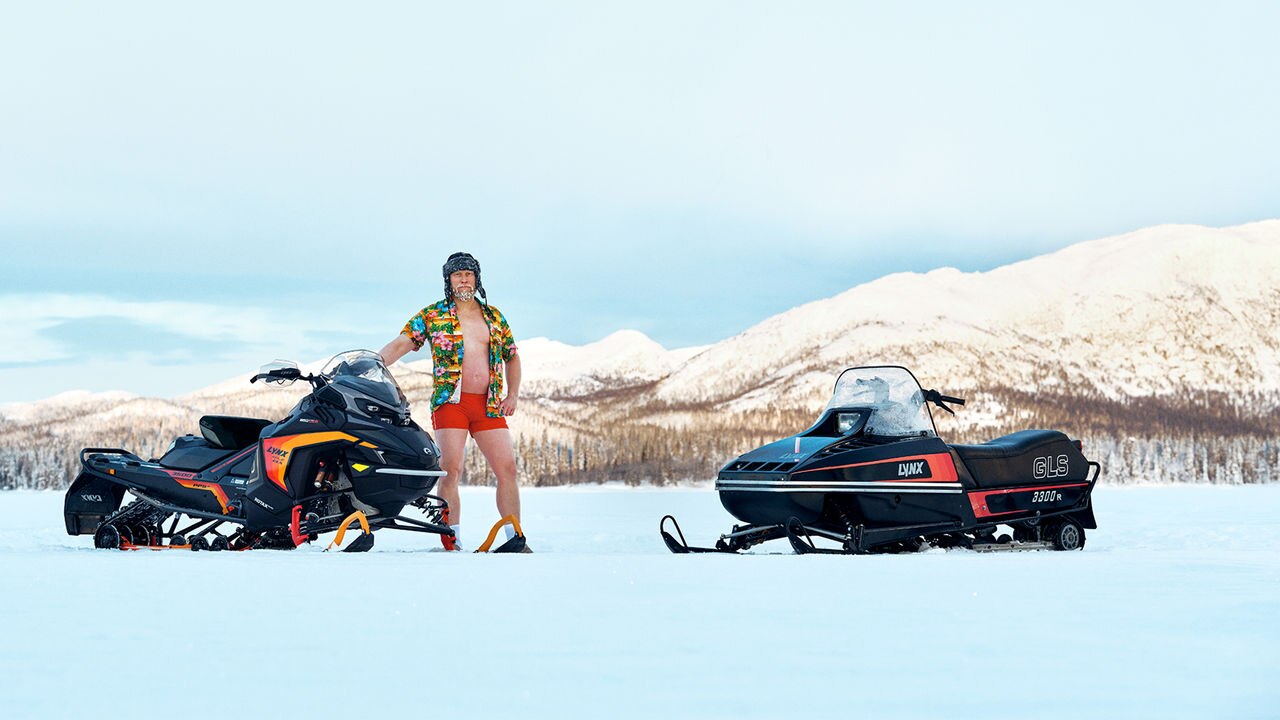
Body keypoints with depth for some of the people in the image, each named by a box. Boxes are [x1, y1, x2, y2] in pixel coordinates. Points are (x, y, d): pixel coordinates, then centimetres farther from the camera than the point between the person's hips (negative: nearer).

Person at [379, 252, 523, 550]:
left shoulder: (494, 317, 15)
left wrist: (513, 395, 10)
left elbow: (512, 357, 23)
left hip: (489, 404, 3)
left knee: (507, 469, -2)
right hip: (450, 401, -3)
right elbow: (400, 344, -2)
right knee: (451, 470, -12)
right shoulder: (432, 315, 5)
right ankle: (451, 542, -10)